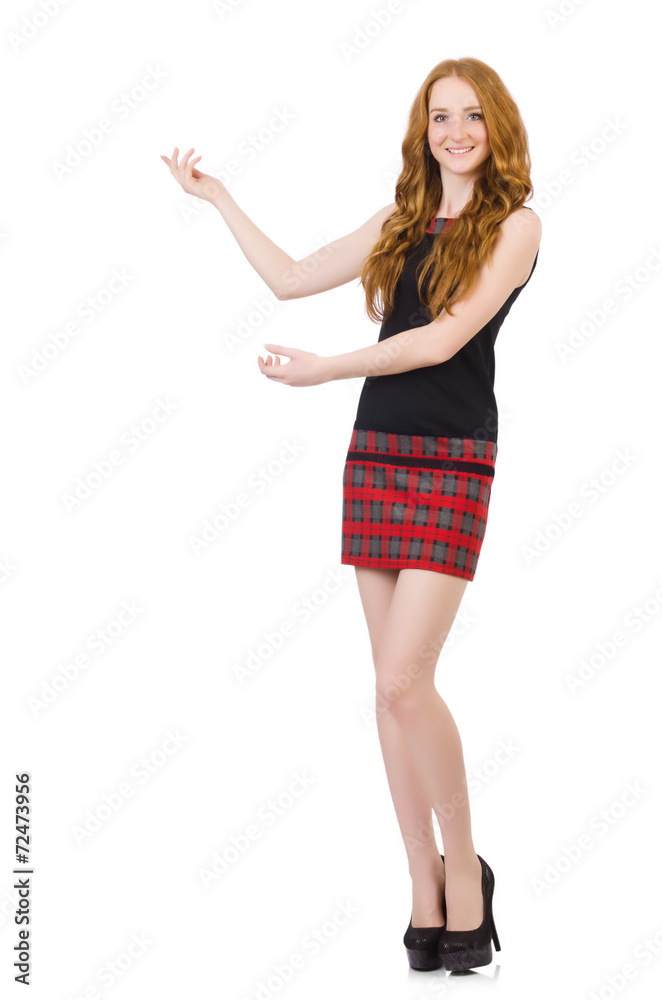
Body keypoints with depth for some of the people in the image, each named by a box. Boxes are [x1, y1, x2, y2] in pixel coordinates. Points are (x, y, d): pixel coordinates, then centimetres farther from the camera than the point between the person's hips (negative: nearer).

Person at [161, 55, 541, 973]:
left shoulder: (513, 224, -1)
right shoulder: (399, 224, 15)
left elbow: (443, 338, -11)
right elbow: (290, 279, 20)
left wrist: (321, 370, -7)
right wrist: (218, 197, 22)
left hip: (453, 462, -5)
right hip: (375, 454, 5)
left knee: (404, 678, -15)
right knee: (395, 682, 3)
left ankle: (466, 868, 3)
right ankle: (426, 883, 11)